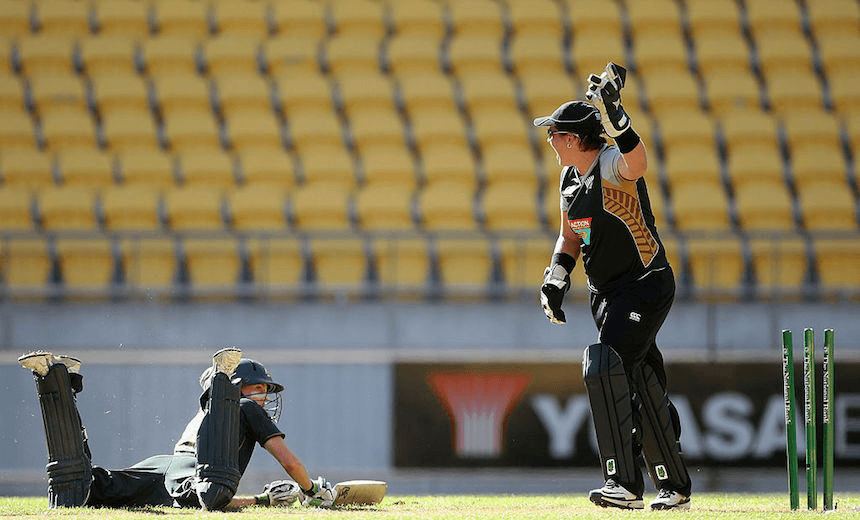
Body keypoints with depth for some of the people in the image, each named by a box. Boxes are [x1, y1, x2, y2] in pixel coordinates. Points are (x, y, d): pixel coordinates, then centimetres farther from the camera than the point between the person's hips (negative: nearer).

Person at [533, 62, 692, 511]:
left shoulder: (612, 165, -18)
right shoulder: (572, 175, 9)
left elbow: (636, 163, -44)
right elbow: (570, 236, 20)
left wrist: (613, 115, -55)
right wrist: (556, 275, 4)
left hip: (646, 284, -9)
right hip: (606, 294, 9)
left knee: (606, 364, -25)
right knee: (640, 381, 12)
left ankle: (625, 482, -29)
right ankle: (674, 486, 23)